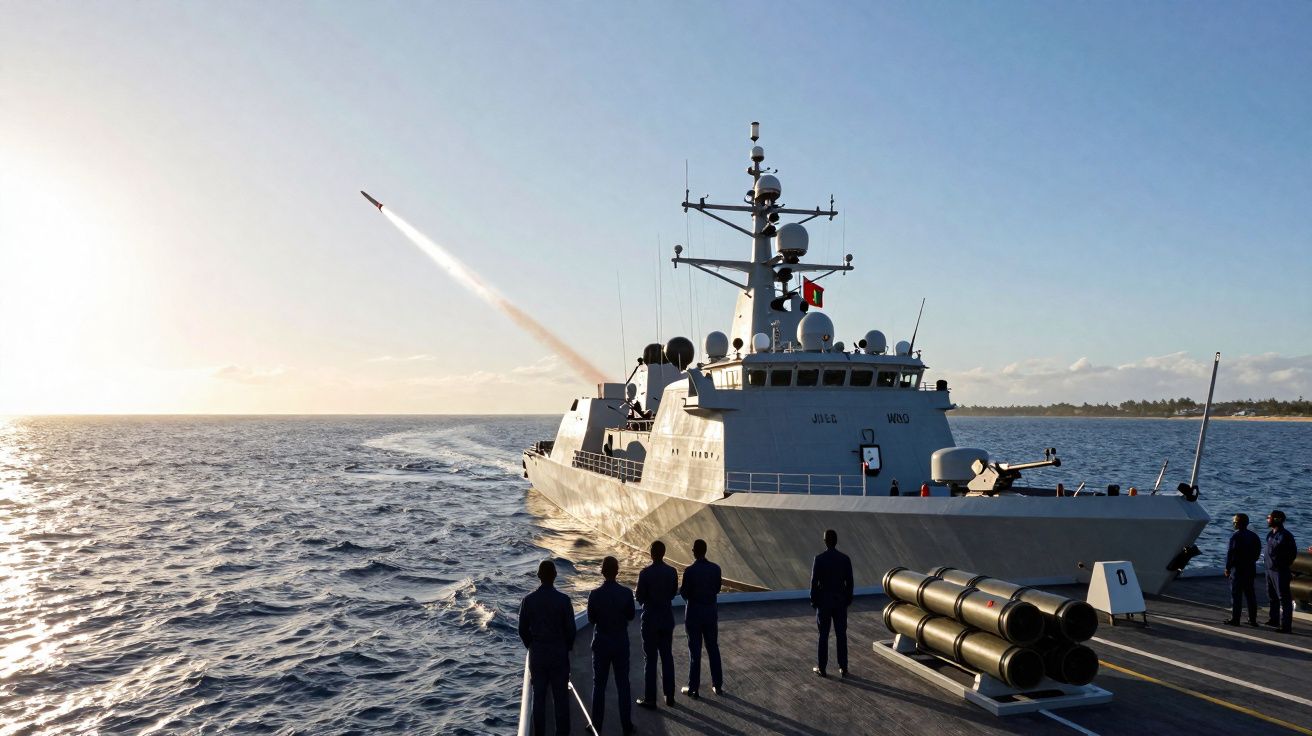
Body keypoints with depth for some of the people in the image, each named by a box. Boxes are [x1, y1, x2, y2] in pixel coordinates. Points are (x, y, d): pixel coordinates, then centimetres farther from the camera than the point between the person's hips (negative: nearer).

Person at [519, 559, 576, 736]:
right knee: (561, 696, 8)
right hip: (559, 654, -2)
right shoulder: (563, 600, -13)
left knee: (538, 697, 11)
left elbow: (523, 630, 0)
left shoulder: (528, 600, -7)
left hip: (536, 654, 2)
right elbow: (570, 629, -8)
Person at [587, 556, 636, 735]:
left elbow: (591, 619, -4)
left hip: (601, 644, -1)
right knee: (623, 684, 12)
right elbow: (630, 616, 0)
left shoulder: (595, 595, -16)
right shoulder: (626, 593, -14)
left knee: (599, 685, 12)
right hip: (621, 643, 1)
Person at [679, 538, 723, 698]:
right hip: (711, 612, 4)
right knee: (713, 649, 15)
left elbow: (685, 595, -13)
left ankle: (693, 689, 11)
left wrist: (680, 589, 7)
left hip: (694, 613, -4)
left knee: (695, 651, 4)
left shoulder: (690, 571, -19)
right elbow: (717, 589, 6)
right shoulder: (715, 568, -5)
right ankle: (718, 685, 22)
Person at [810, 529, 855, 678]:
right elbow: (849, 582, -1)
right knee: (841, 635, 9)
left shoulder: (819, 559, -14)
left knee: (823, 635, 7)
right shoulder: (845, 559, -6)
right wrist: (848, 600, 12)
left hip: (824, 601, -2)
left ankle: (822, 668, 13)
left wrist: (813, 601, 0)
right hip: (840, 602, 2)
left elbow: (814, 582, -12)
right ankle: (843, 668, 13)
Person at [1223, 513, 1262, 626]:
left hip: (1238, 569, -7)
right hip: (1251, 569, 7)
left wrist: (1227, 568, -7)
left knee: (1236, 594, -3)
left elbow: (1230, 553, -15)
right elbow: (1258, 552, 14)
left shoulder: (1236, 536, -14)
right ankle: (1252, 620, 15)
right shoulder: (1253, 536, 9)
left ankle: (1234, 619, -3)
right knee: (1250, 594, 12)